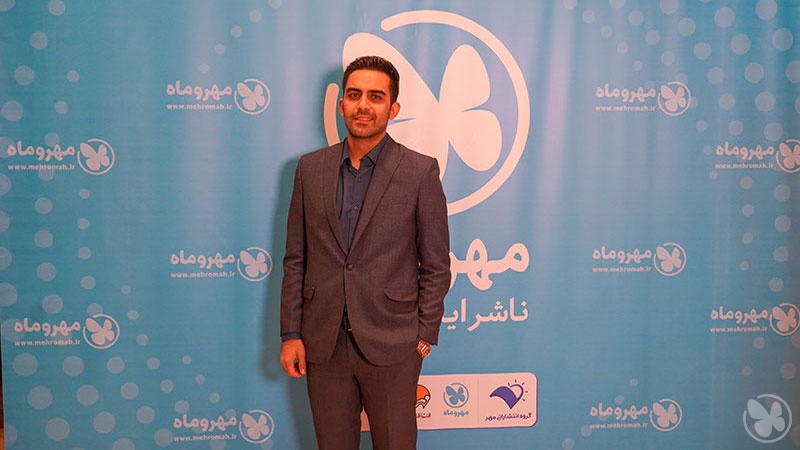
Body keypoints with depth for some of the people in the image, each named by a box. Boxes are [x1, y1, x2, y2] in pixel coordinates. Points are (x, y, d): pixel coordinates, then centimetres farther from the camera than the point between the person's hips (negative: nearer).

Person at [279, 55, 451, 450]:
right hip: (323, 343, 3)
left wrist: (424, 335, -4)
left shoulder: (420, 172, -5)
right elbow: (296, 258, 7)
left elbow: (436, 265, -2)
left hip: (391, 345, -2)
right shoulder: (310, 168, 5)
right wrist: (290, 333, 4)